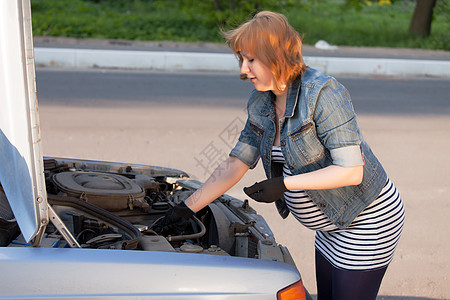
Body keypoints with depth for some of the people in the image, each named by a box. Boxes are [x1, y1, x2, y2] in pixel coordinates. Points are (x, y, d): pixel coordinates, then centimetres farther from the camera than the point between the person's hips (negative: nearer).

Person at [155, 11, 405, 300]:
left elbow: (351, 171, -28)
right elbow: (235, 164, 6)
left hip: (368, 221, -8)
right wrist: (187, 208, 5)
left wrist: (284, 184, -29)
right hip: (331, 225, 8)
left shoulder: (324, 93, -24)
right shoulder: (262, 104, 0)